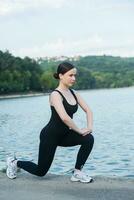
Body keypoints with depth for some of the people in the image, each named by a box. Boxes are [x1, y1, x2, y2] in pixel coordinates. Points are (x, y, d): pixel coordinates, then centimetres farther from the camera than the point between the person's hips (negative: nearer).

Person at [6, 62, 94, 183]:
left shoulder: (73, 92, 1)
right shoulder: (55, 95, -23)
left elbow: (88, 110, 3)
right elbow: (65, 118, -36)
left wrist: (90, 126, -13)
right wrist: (80, 130, -26)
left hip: (64, 134, 7)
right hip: (50, 135, -7)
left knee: (89, 139, -17)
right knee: (41, 171, 5)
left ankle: (77, 173, -4)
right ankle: (15, 163, 33)